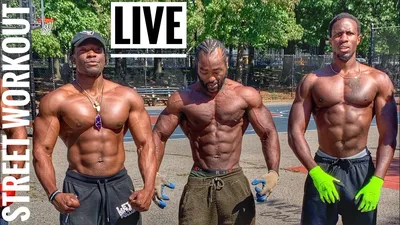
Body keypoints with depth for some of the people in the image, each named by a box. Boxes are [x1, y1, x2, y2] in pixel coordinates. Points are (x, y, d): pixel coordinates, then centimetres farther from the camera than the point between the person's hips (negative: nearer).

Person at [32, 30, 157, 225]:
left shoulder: (129, 97, 2)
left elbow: (146, 144, 2)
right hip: (79, 186, -2)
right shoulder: (56, 100, -4)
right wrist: (54, 194, -21)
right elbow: (41, 151, -7)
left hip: (120, 184, 3)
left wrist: (148, 188, -11)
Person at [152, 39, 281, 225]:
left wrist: (273, 171, -13)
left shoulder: (246, 96, -1)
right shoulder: (182, 100, -2)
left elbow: (268, 134, 3)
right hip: (198, 182, 0)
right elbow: (159, 136, 2)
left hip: (234, 181, 1)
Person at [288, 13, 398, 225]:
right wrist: (315, 172, -13)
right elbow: (295, 132, -4)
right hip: (322, 167, 0)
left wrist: (377, 180, -10)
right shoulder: (312, 81, -1)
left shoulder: (378, 80, 0)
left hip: (361, 168, 1)